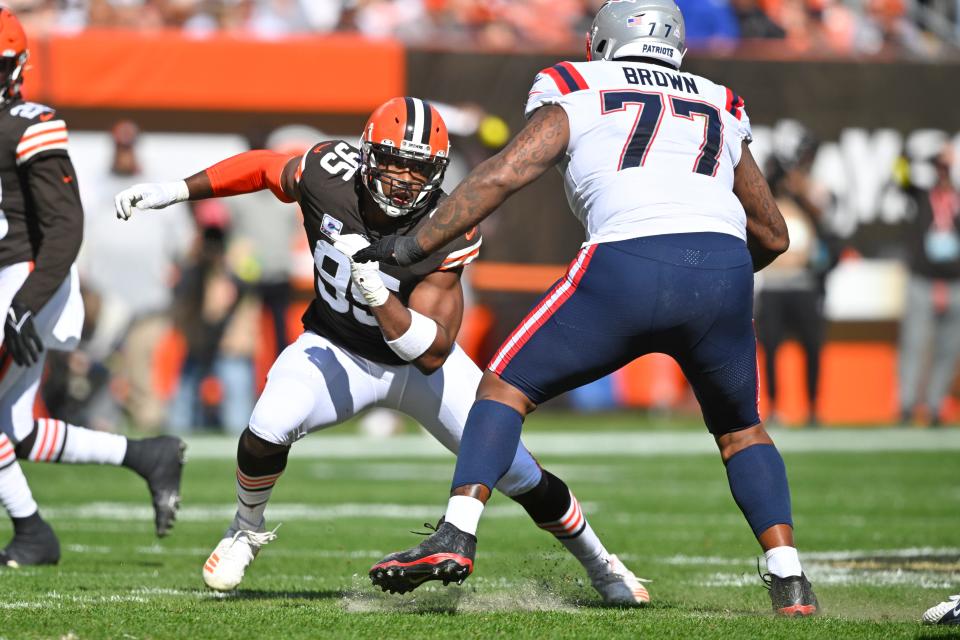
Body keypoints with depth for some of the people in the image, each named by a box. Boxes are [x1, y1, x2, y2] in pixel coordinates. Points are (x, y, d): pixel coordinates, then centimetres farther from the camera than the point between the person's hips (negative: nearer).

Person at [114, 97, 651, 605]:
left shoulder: (445, 235, -30)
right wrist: (175, 191, 1)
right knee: (270, 427, -29)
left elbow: (432, 354, -32)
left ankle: (600, 565, 23)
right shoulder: (330, 174, -25)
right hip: (338, 351, 1)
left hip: (419, 359, -1)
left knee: (519, 473, -5)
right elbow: (263, 168, -1)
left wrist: (377, 292, -46)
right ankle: (247, 531, 3)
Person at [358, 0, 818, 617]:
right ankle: (790, 582, 12)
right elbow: (773, 236, 34)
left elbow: (502, 175, 8)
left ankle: (457, 534, -4)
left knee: (508, 385, 13)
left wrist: (416, 245, 13)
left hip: (629, 265, -3)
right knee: (740, 427, 25)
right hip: (724, 269, 3)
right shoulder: (722, 110, 30)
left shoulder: (578, 94, 20)